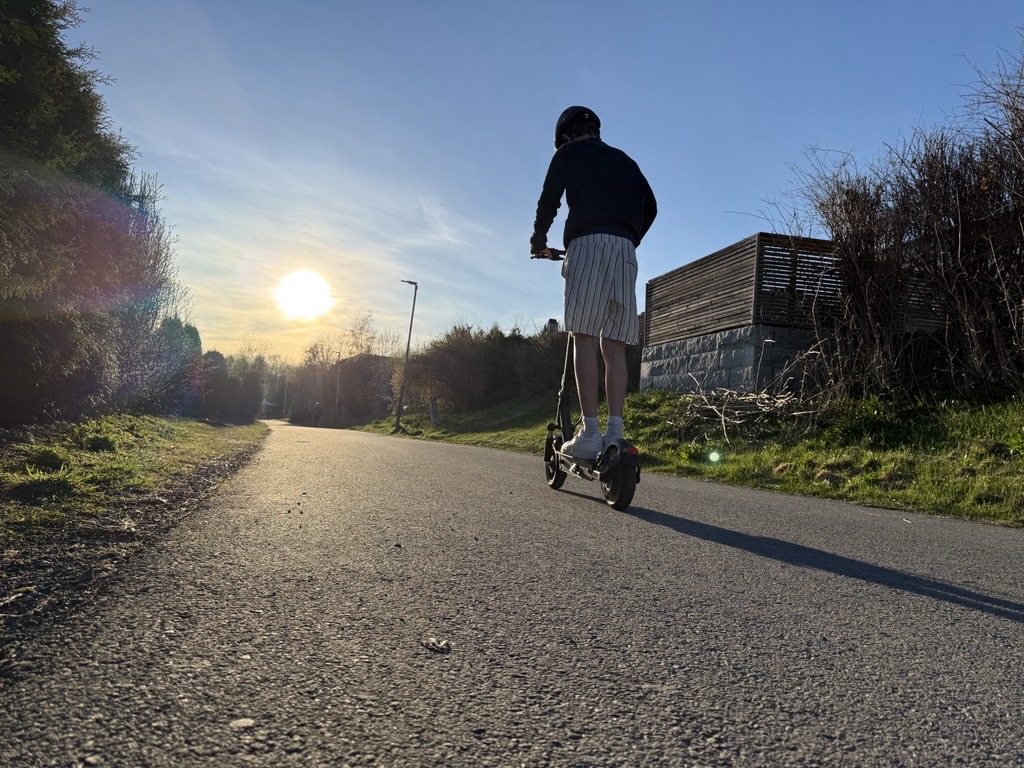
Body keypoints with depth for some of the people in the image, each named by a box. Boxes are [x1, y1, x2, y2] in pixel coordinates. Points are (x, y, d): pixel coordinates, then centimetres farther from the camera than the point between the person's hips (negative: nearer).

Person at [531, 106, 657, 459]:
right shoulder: (625, 160, 30)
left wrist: (538, 240, 22)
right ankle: (614, 433, -6)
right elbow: (650, 207, 23)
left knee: (584, 337, -11)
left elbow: (549, 200, 7)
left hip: (589, 243, -5)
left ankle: (590, 434, -19)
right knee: (614, 345, 2)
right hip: (625, 250, 5)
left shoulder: (569, 153, 14)